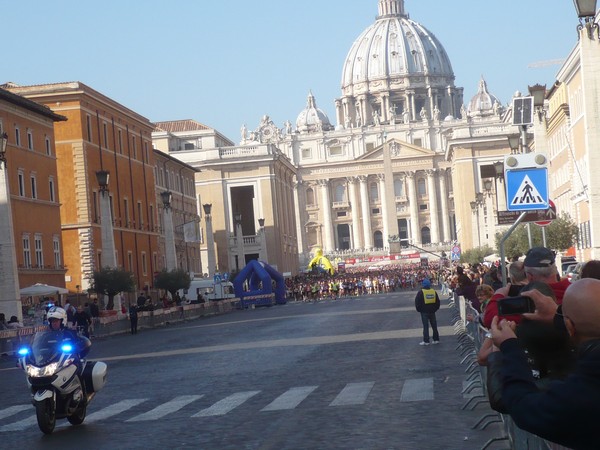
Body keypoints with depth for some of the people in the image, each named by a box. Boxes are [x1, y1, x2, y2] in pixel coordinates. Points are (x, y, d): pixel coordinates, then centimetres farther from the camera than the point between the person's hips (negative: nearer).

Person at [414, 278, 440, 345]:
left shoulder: (421, 293, -10)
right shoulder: (434, 292, 5)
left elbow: (417, 302, -8)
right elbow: (438, 302, 13)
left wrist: (419, 310, 5)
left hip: (424, 312, -4)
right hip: (432, 312, 4)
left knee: (425, 326, -2)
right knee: (434, 325, 11)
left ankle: (426, 341, -3)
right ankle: (436, 339, 15)